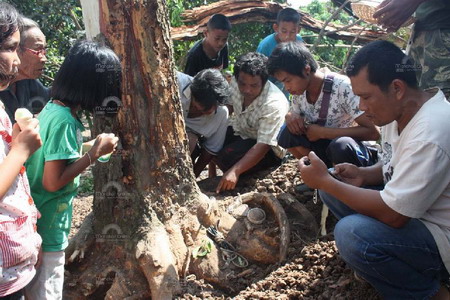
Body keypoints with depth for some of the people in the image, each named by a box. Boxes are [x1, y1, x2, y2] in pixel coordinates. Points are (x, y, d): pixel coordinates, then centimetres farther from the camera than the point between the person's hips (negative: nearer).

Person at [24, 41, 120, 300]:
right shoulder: (64, 121, -24)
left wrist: (94, 148, 5)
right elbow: (53, 182, -23)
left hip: (37, 223, 9)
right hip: (47, 229, -9)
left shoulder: (53, 108, 3)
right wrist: (95, 153, -17)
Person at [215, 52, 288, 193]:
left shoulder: (274, 104, -34)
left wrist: (234, 171, -45)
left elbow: (262, 146, -36)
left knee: (227, 157, -28)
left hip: (269, 149, -6)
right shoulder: (236, 83, -18)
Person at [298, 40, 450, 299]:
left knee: (352, 233, -31)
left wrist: (325, 181, -22)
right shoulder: (399, 111, -2)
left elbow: (393, 216, -30)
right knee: (332, 187, 4)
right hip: (408, 211, 9)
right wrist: (364, 174, -6)